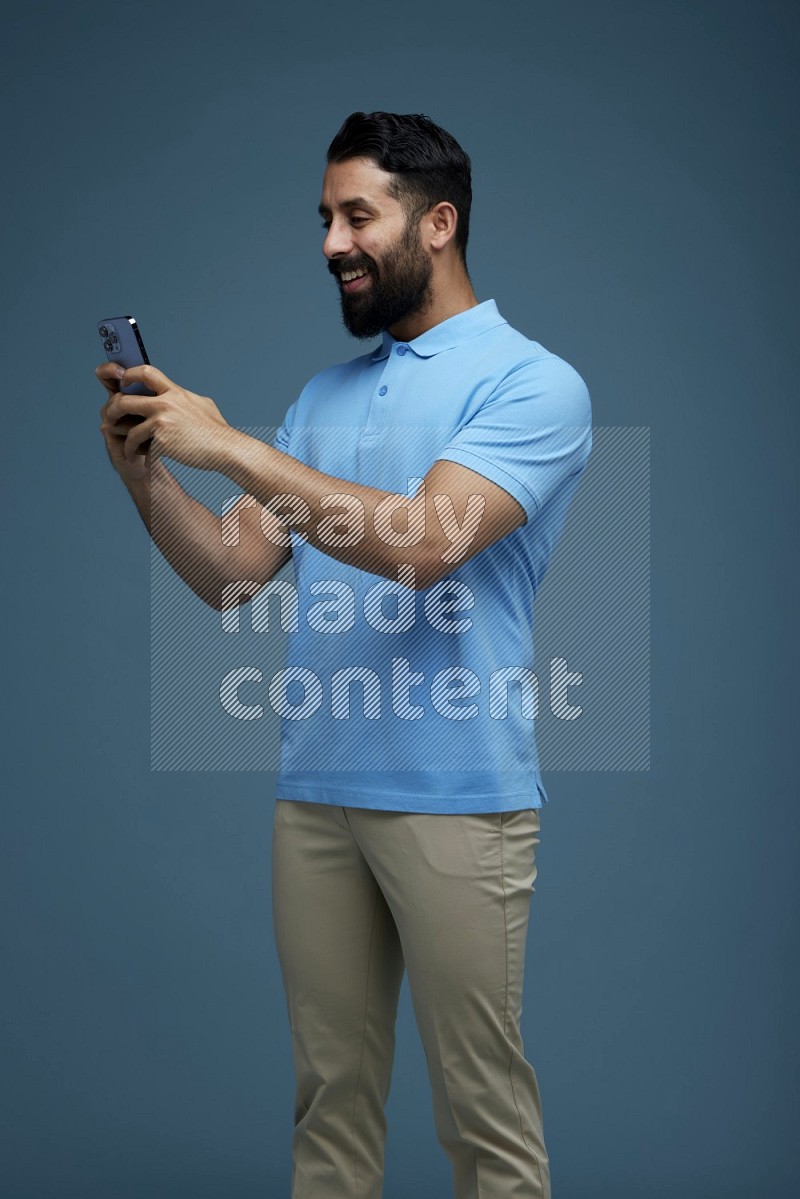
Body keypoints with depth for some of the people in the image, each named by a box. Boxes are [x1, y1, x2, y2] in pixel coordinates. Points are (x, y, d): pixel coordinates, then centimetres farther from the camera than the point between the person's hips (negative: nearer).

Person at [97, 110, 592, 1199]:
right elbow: (230, 574, 11)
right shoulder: (326, 394, 16)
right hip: (315, 786, 6)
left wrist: (230, 446, -20)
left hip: (456, 794, -6)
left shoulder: (532, 383, -5)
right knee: (330, 1098, 13)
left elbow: (424, 544, -21)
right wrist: (143, 471, -5)